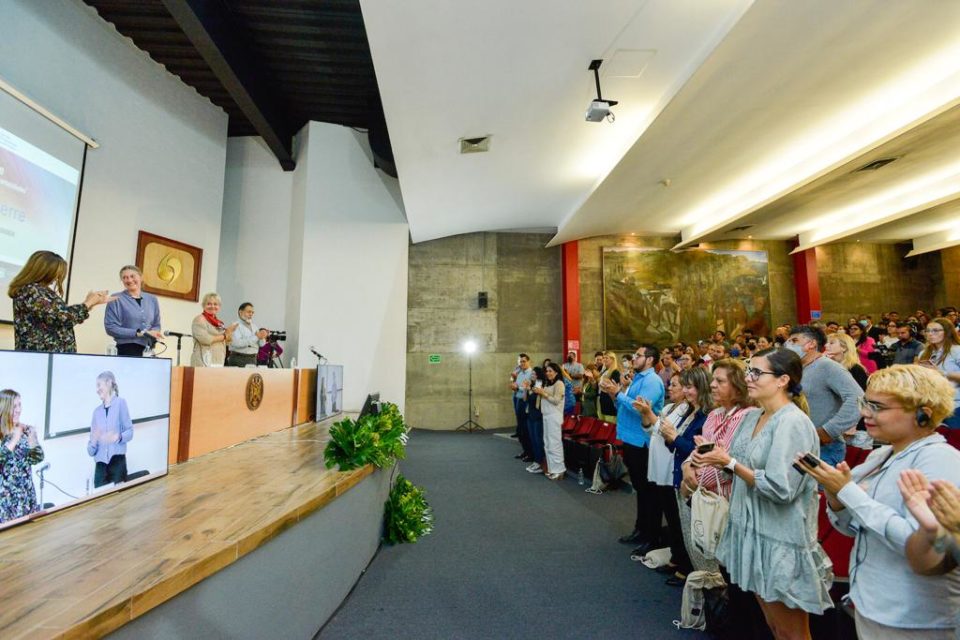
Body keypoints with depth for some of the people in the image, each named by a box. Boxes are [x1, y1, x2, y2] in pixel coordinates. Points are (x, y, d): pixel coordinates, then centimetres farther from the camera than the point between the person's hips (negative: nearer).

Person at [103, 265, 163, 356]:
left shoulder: (152, 300, 11)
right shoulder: (116, 299, -1)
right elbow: (110, 328, -7)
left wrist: (154, 334, -6)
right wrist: (139, 333, -14)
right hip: (127, 350, -3)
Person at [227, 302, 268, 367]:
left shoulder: (255, 326, 13)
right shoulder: (236, 326, -5)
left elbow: (261, 344, 8)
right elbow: (237, 343, -21)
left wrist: (262, 337, -14)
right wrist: (256, 337, -20)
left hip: (253, 359, 5)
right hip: (238, 359, -5)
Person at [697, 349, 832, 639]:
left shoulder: (793, 423, -20)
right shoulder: (751, 417, 5)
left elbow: (781, 489, -25)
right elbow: (743, 467, 13)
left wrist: (729, 463, -21)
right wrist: (714, 457, -6)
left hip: (781, 541, -8)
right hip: (753, 530, 8)